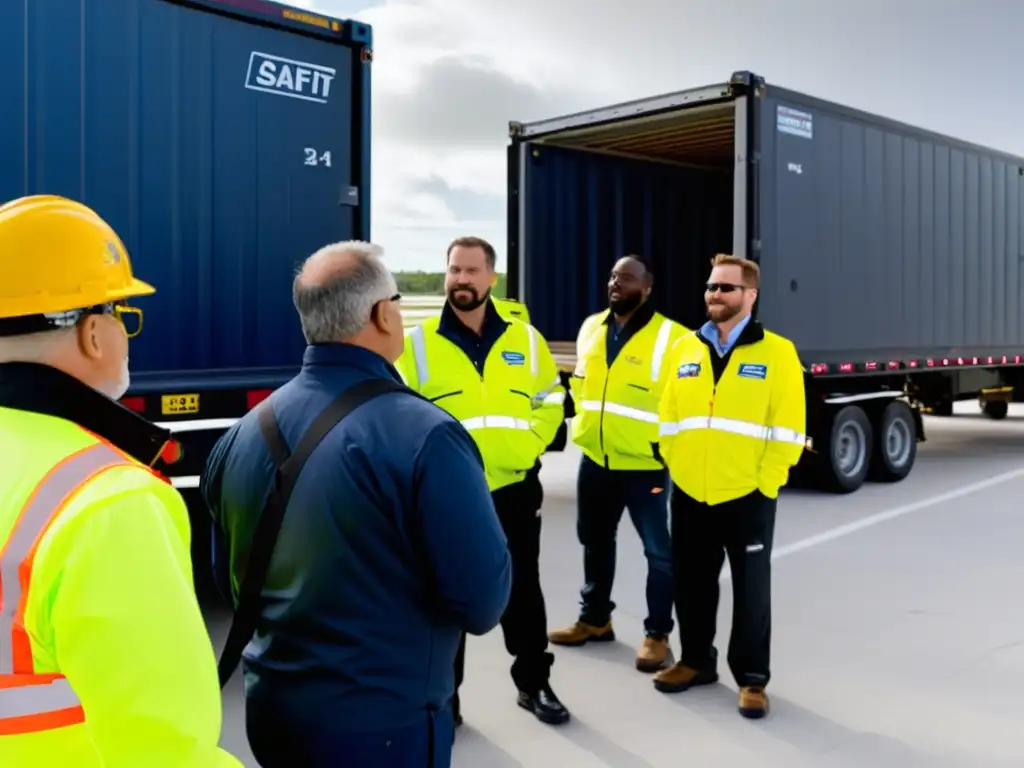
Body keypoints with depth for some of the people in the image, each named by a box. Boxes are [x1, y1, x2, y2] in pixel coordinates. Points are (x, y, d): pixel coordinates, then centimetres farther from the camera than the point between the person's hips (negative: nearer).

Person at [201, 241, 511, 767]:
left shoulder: (243, 434, -3)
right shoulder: (422, 435, -23)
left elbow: (231, 577, 10)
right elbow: (481, 602, -19)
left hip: (271, 710, 6)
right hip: (383, 724, -5)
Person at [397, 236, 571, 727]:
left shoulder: (525, 338, 4)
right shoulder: (418, 343, -3)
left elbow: (550, 403, 10)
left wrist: (527, 448, -2)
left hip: (514, 488, 2)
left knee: (523, 590, 13)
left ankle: (534, 684, 30)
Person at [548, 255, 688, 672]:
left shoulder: (670, 336, -12)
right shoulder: (590, 328, 8)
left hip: (644, 462, -6)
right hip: (595, 458, 6)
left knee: (658, 550, 2)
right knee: (595, 541, 19)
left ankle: (657, 633, 16)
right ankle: (594, 618, 36)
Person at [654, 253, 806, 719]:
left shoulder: (777, 352, -4)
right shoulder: (684, 349, 9)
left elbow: (787, 430, -7)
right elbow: (669, 418, 11)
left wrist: (764, 484, -11)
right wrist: (675, 468, 4)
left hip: (748, 495, -4)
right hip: (689, 493, 4)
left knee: (751, 588, 7)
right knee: (692, 583, 15)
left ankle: (751, 677, 20)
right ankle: (696, 660, 32)